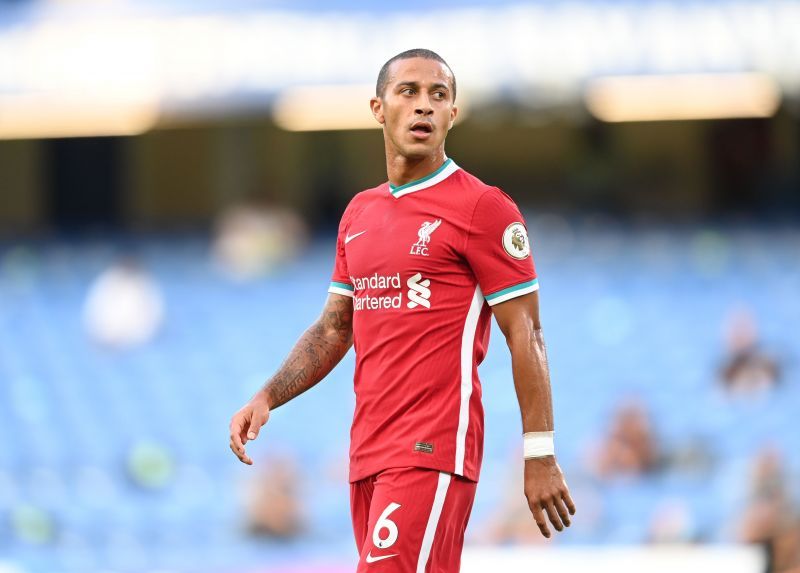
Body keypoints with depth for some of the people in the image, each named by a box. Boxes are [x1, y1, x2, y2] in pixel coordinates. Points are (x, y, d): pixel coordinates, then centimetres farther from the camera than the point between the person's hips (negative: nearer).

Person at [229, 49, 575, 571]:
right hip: (370, 451, 8)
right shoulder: (359, 214, 17)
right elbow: (334, 329, 23)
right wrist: (267, 398, 9)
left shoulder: (482, 208, -5)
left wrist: (540, 455, -11)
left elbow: (525, 336, -6)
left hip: (434, 453, -8)